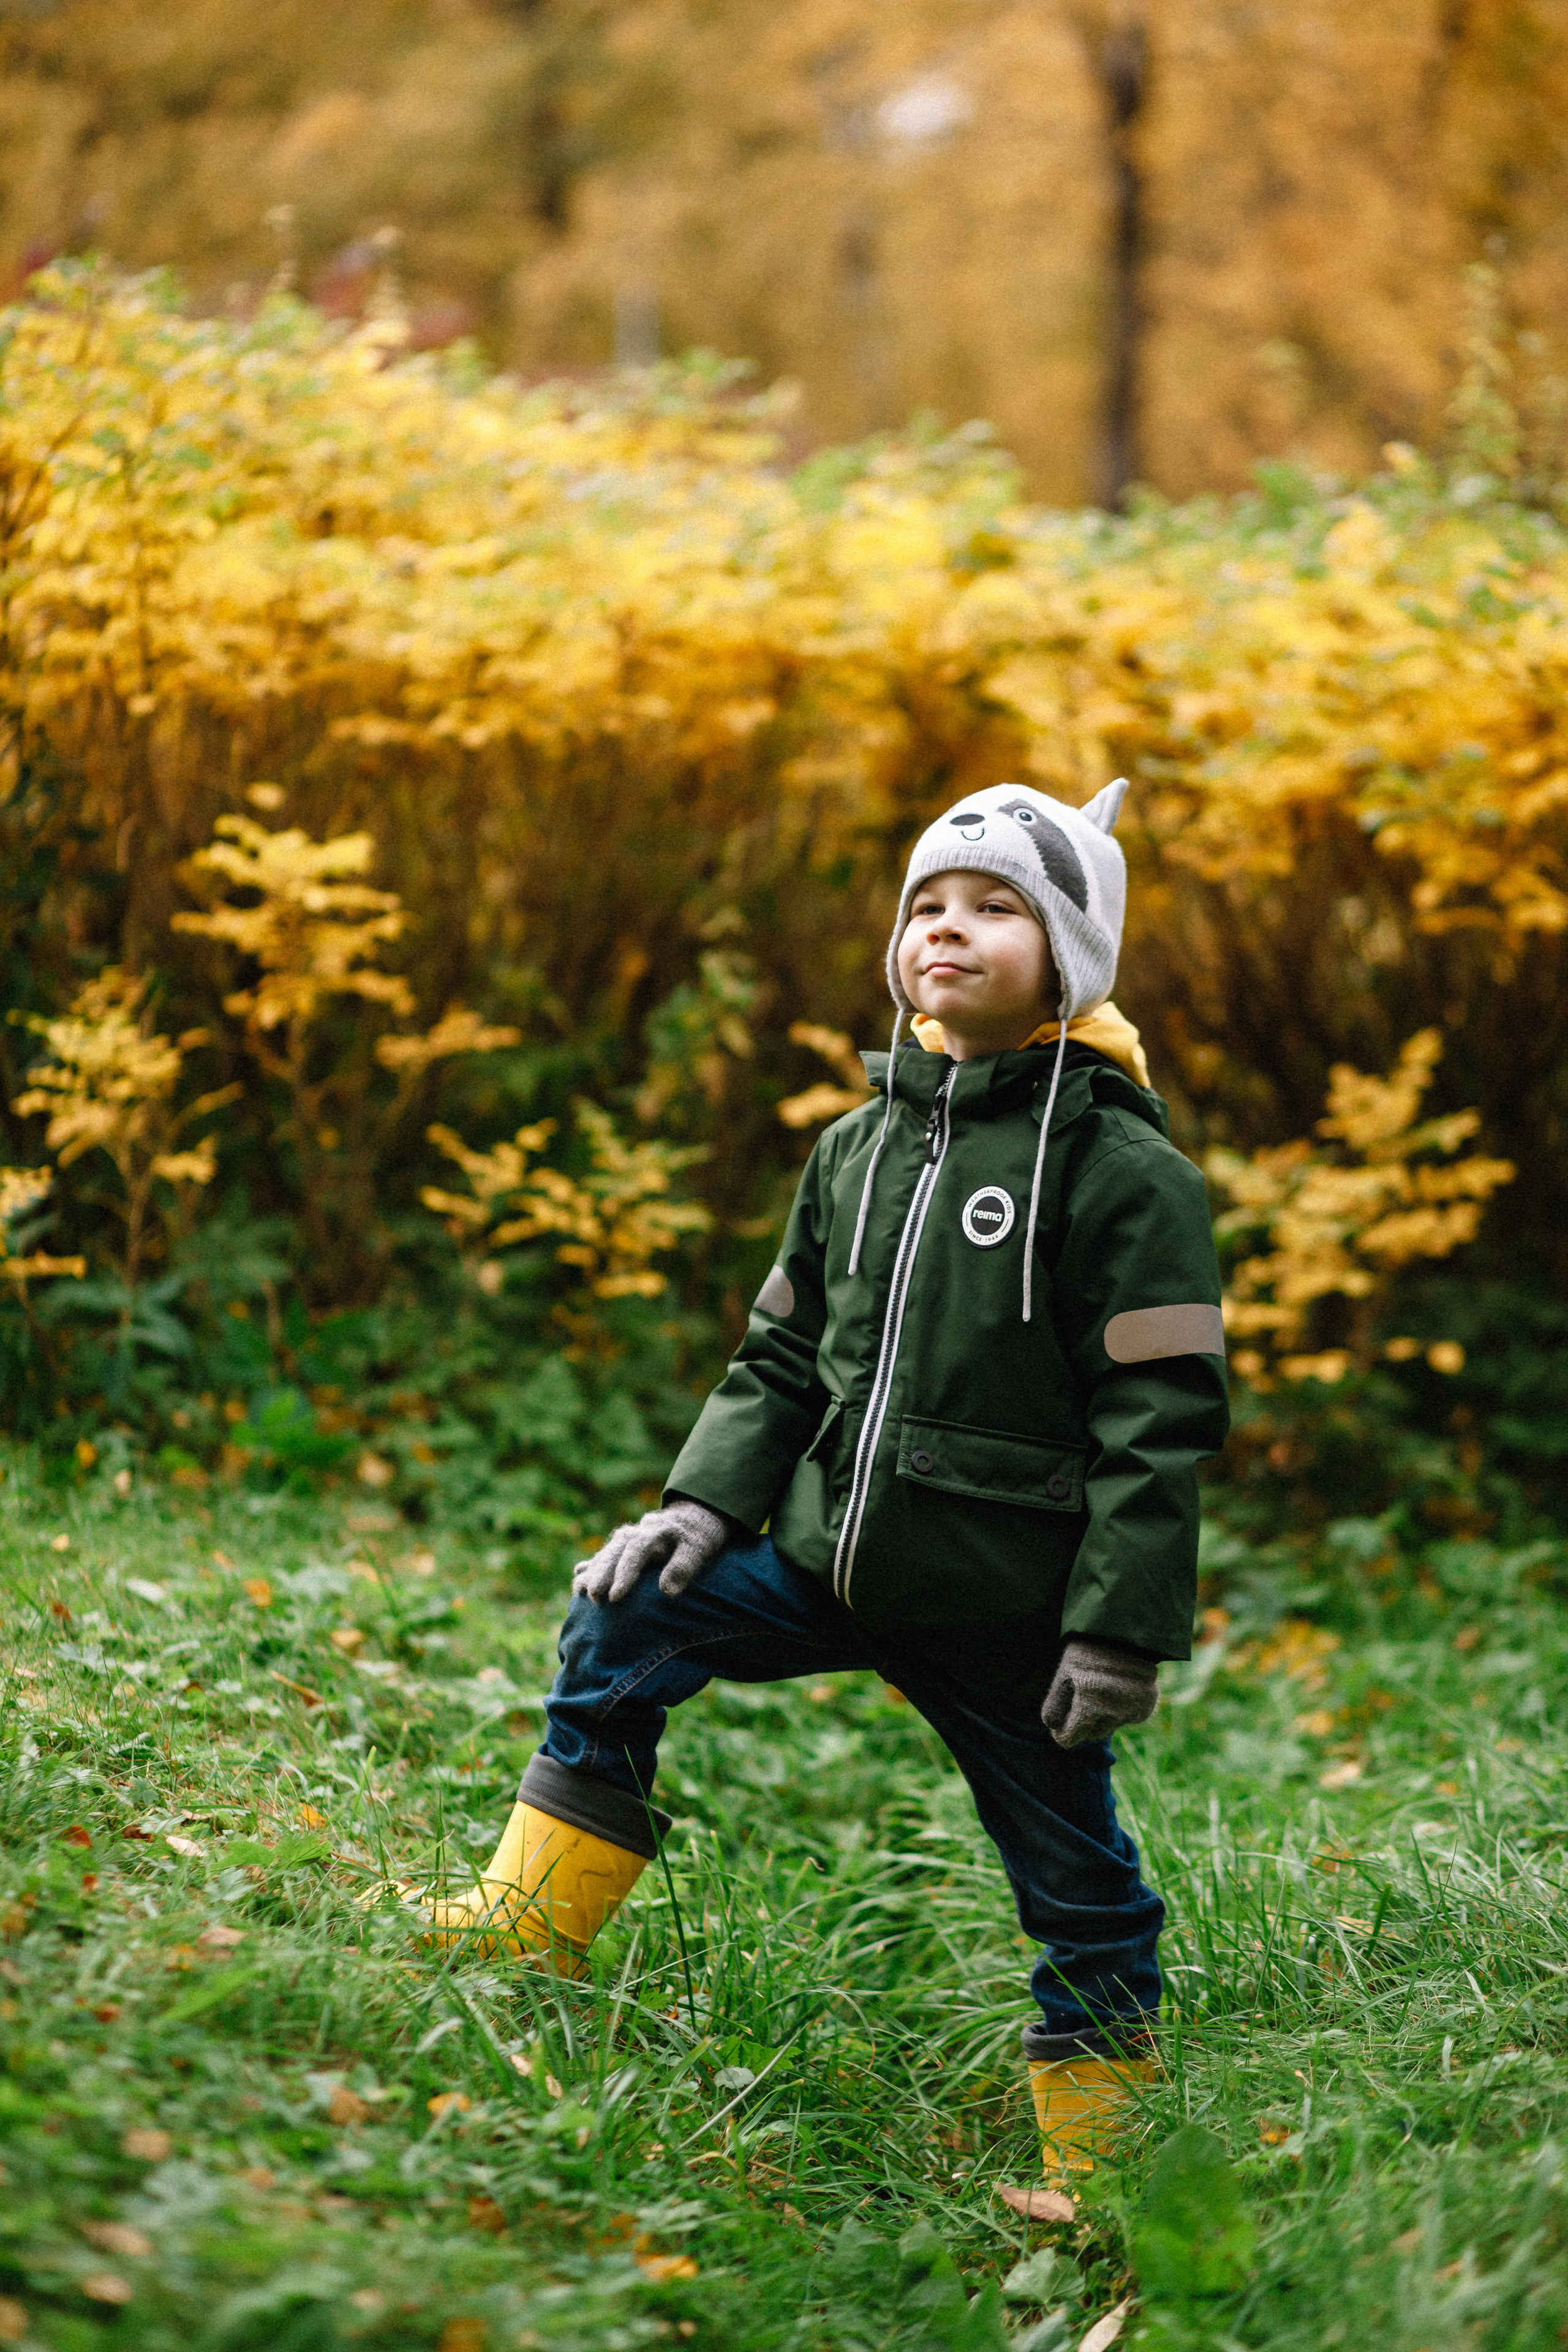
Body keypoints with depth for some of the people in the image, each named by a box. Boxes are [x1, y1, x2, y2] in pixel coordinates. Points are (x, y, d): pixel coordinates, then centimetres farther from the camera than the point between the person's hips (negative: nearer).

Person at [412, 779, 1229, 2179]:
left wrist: (1124, 1629, -16)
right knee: (621, 1625, -4)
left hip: (1007, 1599, -5)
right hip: (832, 1552, 6)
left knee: (1074, 1877, 5)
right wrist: (704, 1503, 2)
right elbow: (785, 1356, 16)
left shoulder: (1122, 1168, -10)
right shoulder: (861, 1147, 9)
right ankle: (527, 1935, 7)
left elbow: (1161, 1421, -13)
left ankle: (1097, 2165, 21)